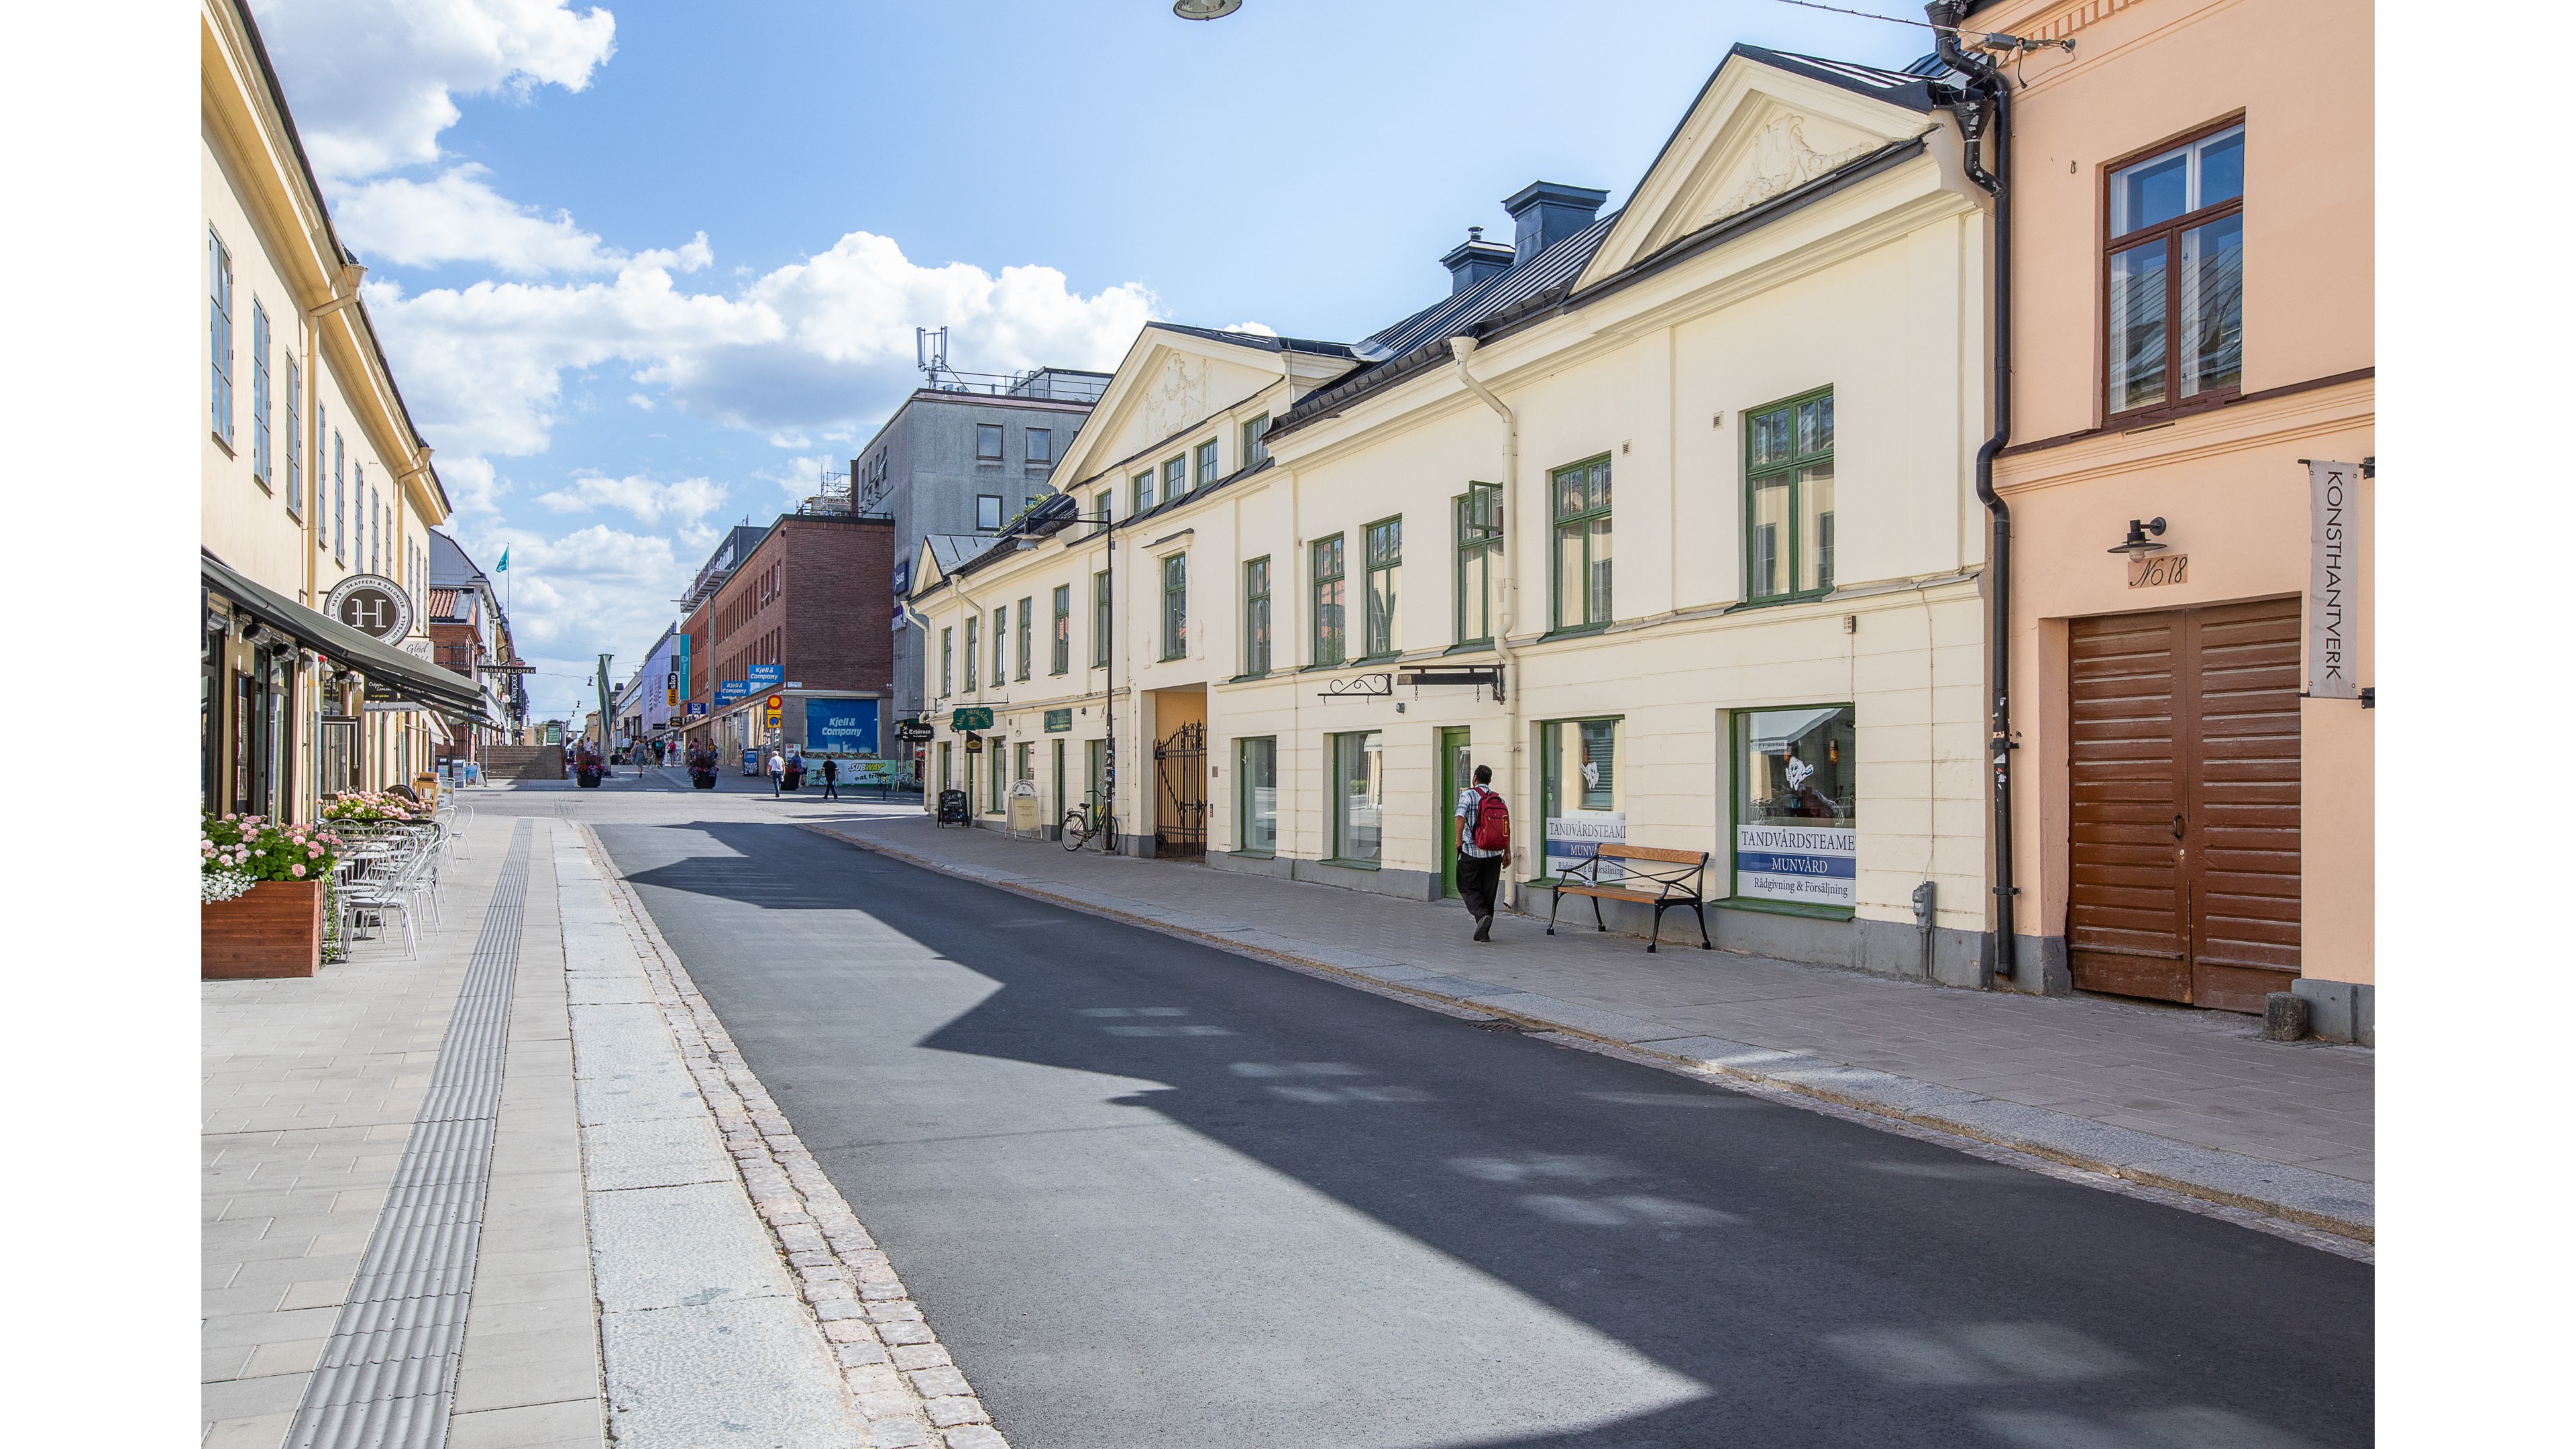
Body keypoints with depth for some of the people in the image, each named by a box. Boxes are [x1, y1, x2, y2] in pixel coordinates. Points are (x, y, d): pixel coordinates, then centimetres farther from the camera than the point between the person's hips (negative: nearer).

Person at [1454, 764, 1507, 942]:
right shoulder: (1499, 799, 9)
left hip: (1472, 851, -4)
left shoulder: (1468, 795, -3)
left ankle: (1482, 915, -17)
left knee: (1467, 887, 8)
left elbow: (1460, 817, -19)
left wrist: (1459, 839, -13)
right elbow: (1507, 826, 5)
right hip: (1495, 853, 4)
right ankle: (1484, 932, 11)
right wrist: (1507, 851, 9)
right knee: (1488, 892, 11)